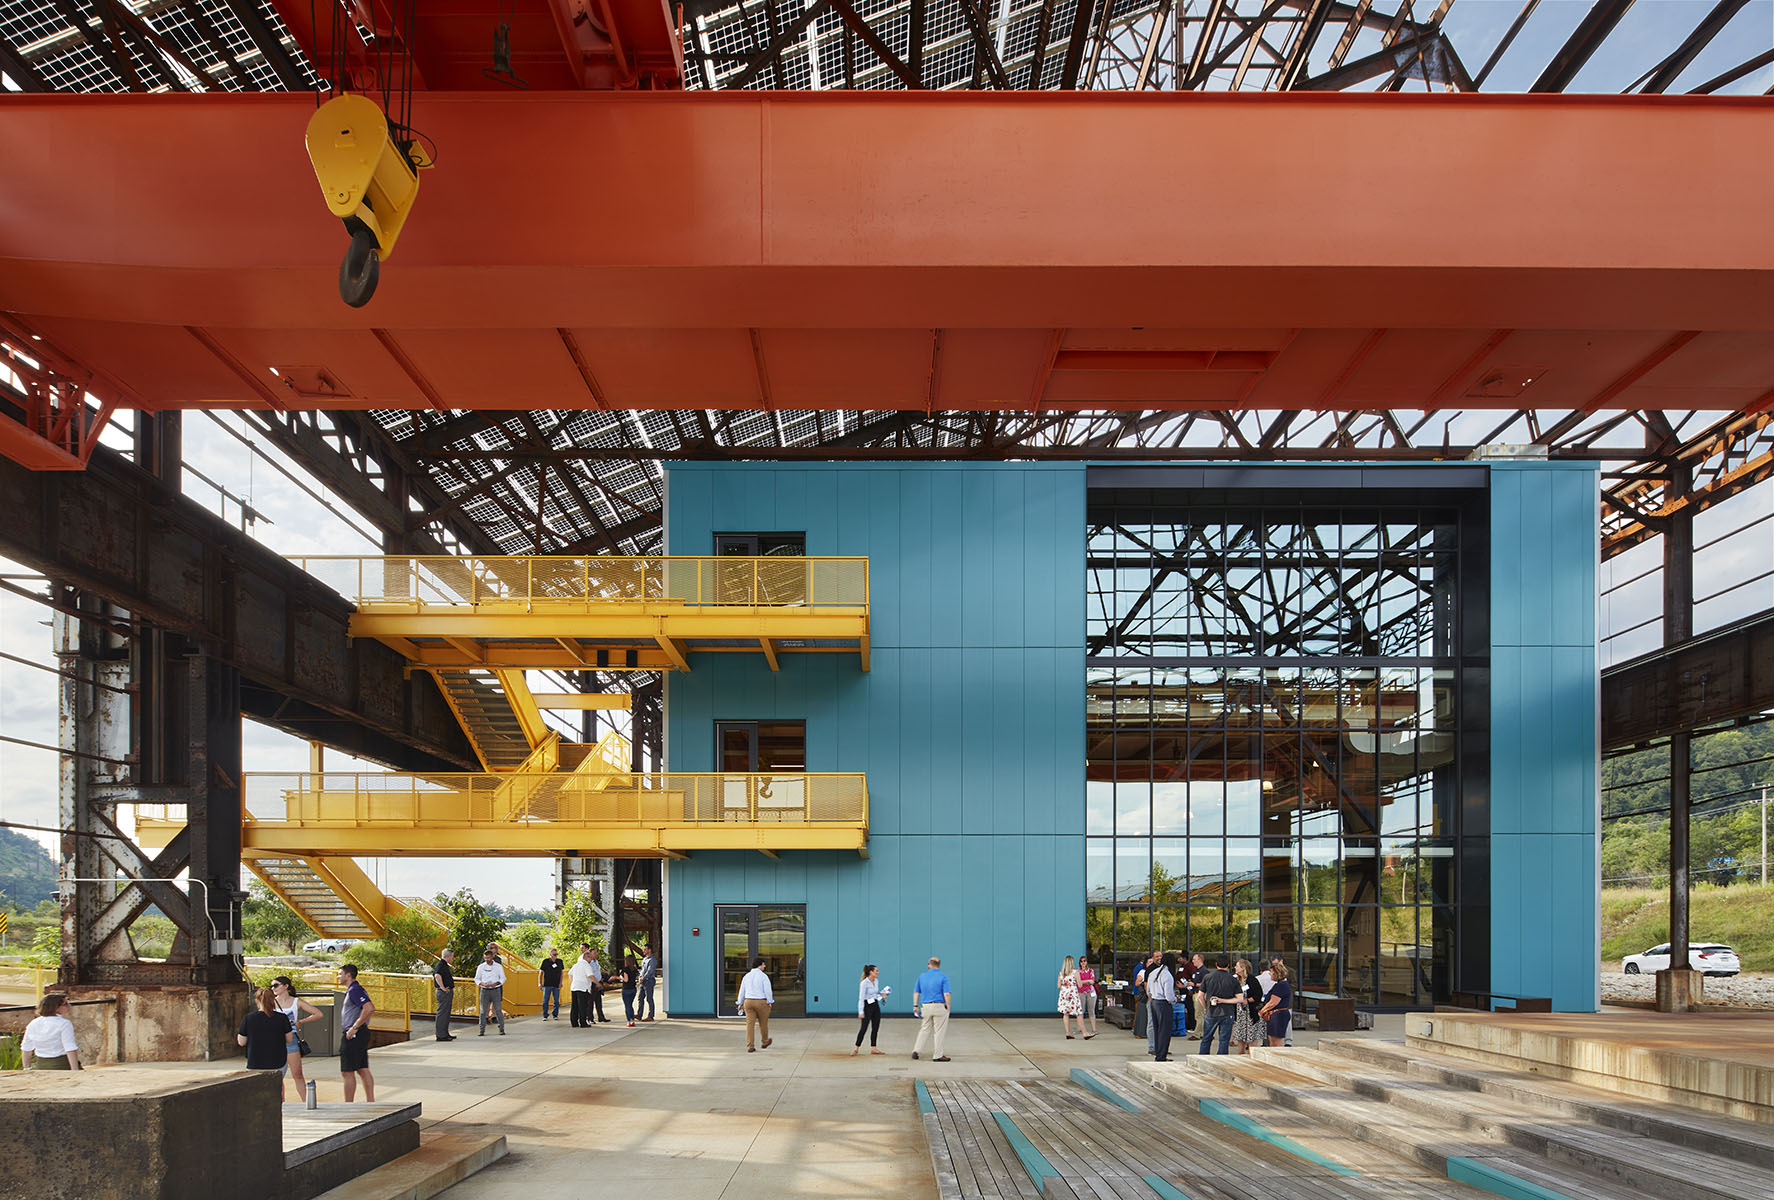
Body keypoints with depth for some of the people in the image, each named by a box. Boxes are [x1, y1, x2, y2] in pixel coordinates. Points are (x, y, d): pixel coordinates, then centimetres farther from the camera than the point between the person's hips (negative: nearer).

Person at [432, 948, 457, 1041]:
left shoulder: (445, 965, 17)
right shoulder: (440, 965, -16)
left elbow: (434, 976, 31)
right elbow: (437, 976, -34)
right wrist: (442, 987, -28)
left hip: (448, 992, 11)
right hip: (444, 992, -11)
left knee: (446, 1014, 16)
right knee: (442, 1013, -7)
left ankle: (445, 1033, 23)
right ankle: (441, 1035, -6)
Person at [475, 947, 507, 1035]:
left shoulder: (498, 966, 2)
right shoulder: (481, 967, 4)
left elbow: (503, 978, 5)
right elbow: (476, 979, 8)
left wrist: (496, 983, -14)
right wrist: (482, 984, -13)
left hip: (495, 989, -1)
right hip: (484, 990, 1)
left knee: (498, 1010, -3)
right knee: (483, 1011, -1)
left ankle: (502, 1029, 2)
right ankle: (482, 1030, 4)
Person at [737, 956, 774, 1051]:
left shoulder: (747, 976, 5)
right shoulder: (764, 976, -10)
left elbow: (742, 991, 9)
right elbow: (768, 991, -13)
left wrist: (740, 1003, 16)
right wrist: (770, 1002, -3)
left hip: (748, 1002, 4)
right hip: (761, 1003, -4)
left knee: (750, 1024, 2)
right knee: (763, 1023, 15)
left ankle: (750, 1046, -4)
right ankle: (765, 1042, 33)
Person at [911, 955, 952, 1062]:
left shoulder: (922, 976, 7)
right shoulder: (943, 977, -6)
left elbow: (916, 992, 10)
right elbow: (947, 994, -13)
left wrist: (915, 1006, 16)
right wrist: (948, 1007, -3)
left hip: (925, 1006, 4)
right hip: (939, 1006, -4)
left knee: (924, 1030, 16)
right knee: (939, 1031, 3)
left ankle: (916, 1050, 10)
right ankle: (938, 1055, 6)